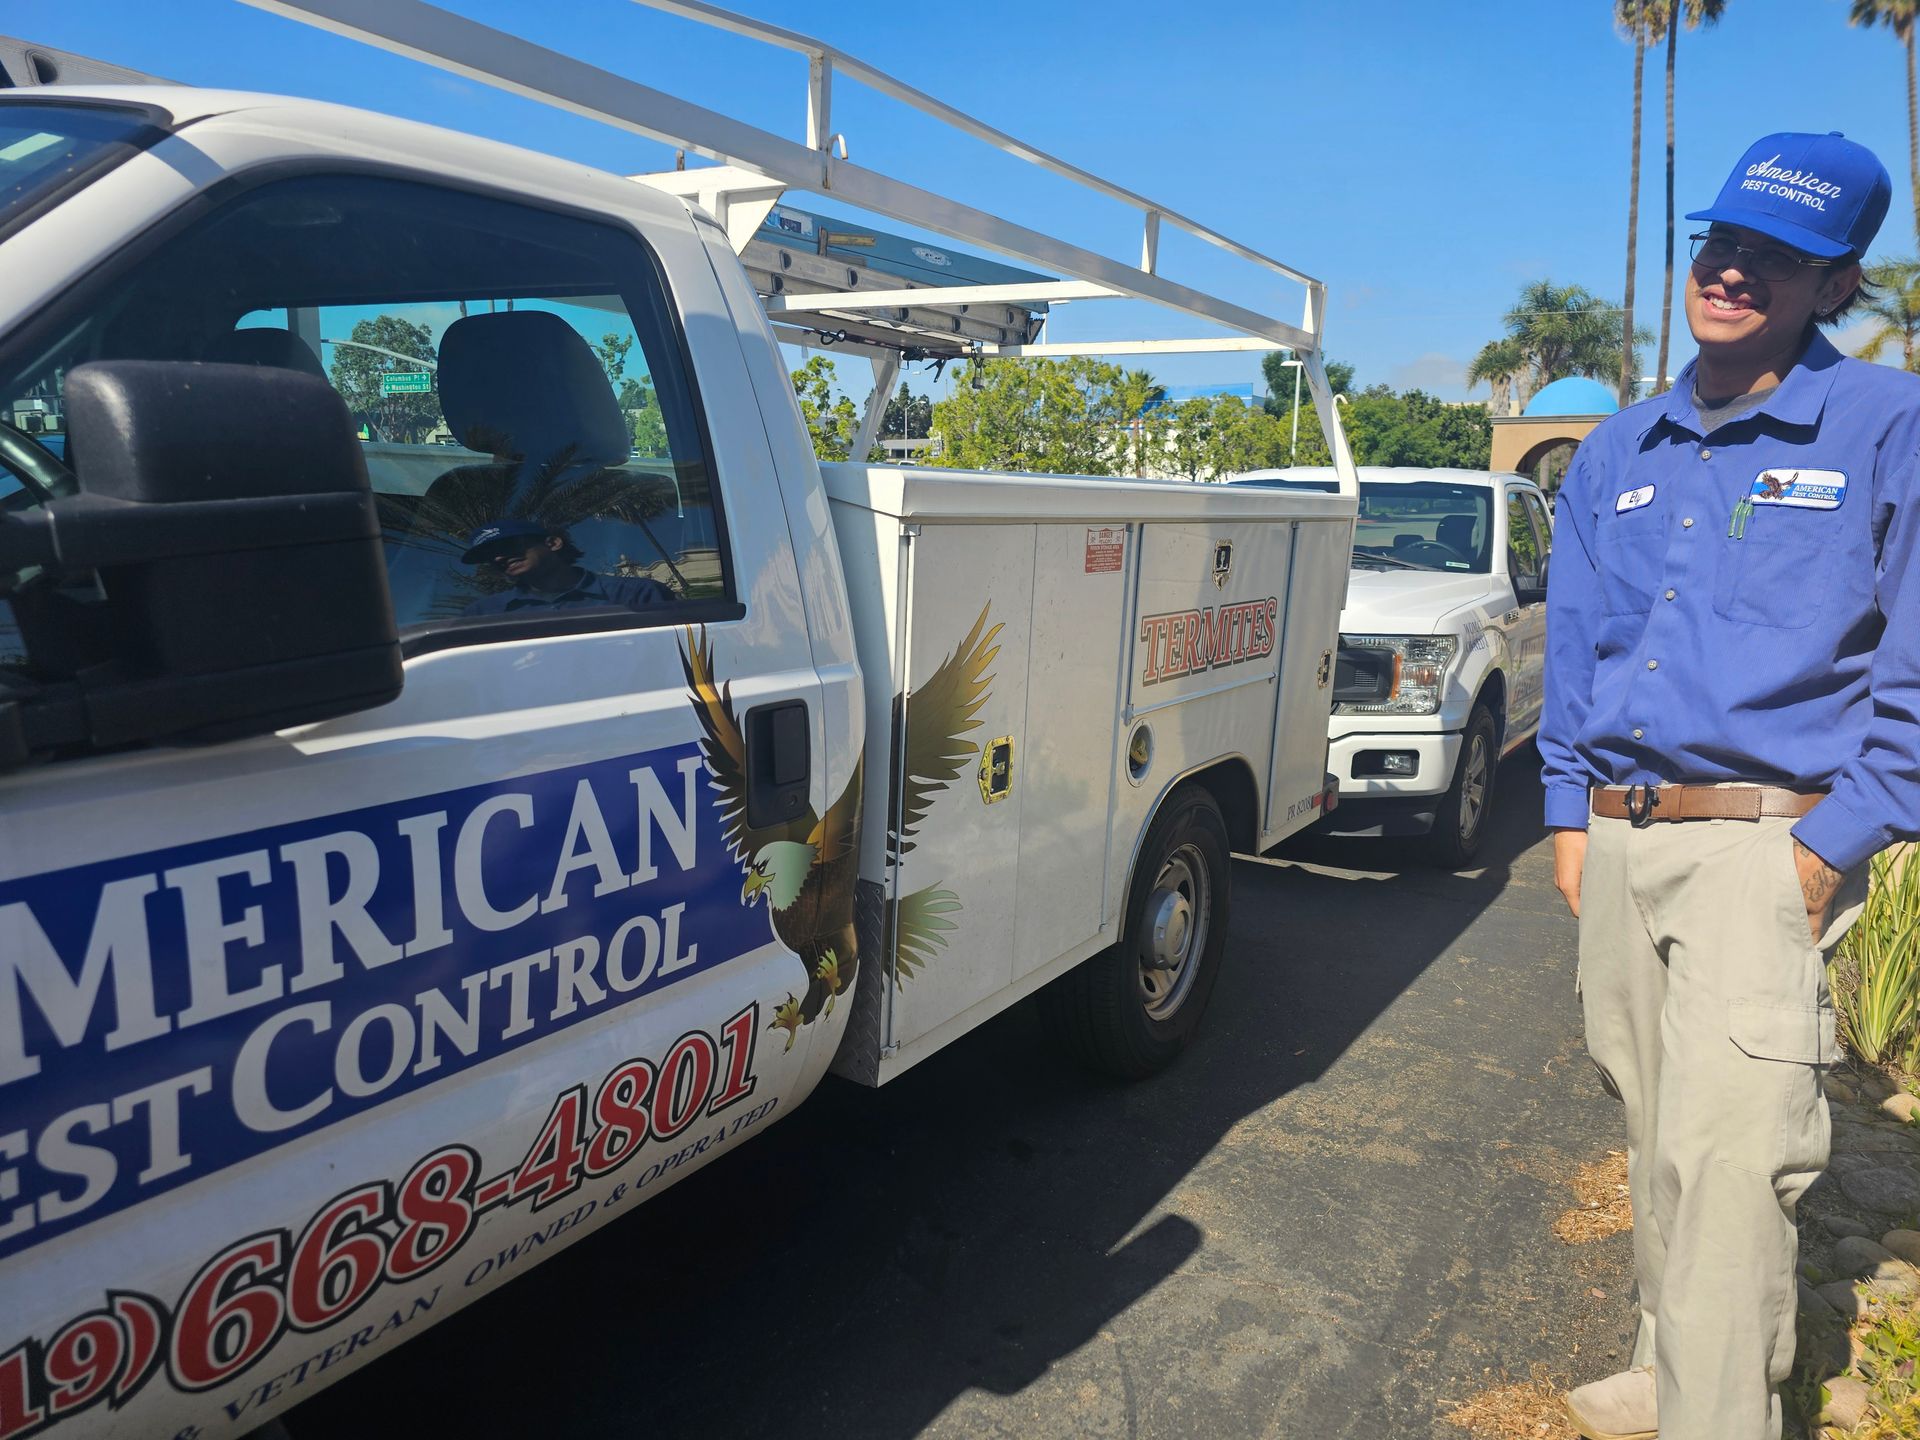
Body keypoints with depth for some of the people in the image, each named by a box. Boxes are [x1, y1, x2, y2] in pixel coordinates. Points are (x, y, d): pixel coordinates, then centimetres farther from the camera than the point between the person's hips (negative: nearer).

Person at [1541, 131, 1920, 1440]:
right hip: (1620, 841, 6)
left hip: (1765, 846, -5)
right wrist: (1571, 812, 11)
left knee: (1726, 1156, -9)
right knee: (1654, 1133, 15)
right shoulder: (1618, 453, 12)